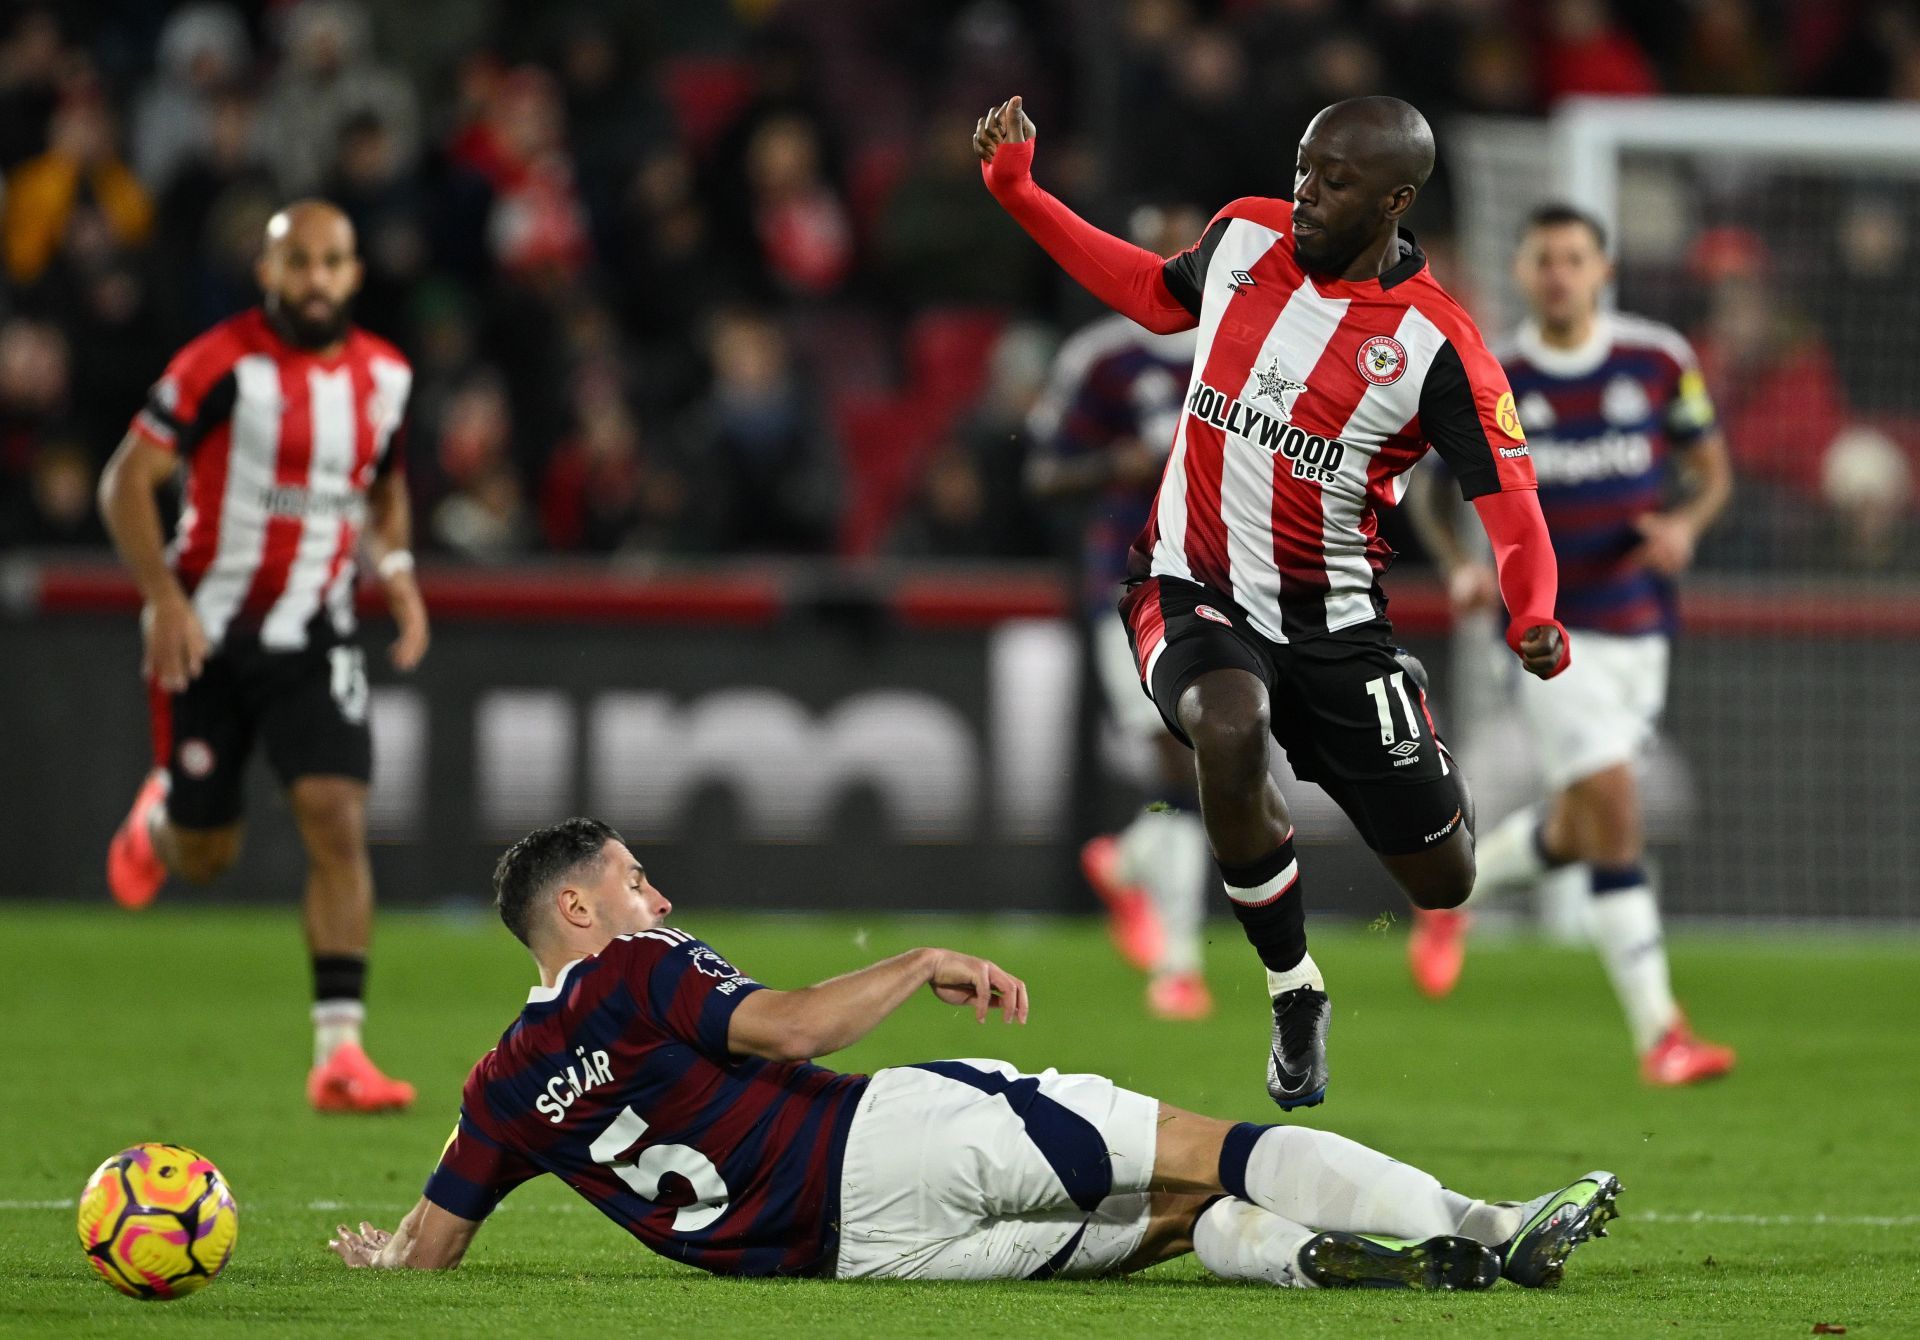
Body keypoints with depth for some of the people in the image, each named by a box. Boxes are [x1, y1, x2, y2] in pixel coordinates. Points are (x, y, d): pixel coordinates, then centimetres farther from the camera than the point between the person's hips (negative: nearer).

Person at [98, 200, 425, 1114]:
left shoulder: (384, 376, 3)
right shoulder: (223, 364, -14)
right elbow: (127, 481, -12)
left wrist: (397, 571, 3)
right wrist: (163, 598, -21)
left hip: (311, 642, 3)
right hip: (206, 636, -3)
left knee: (338, 824, -15)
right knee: (205, 859, 6)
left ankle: (338, 1052, -14)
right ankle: (159, 818, 45)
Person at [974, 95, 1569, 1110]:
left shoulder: (1436, 347, -15)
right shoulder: (1245, 235, -2)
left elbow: (1508, 499, -17)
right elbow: (1158, 295, 19)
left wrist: (1534, 618, -36)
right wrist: (1016, 191, 17)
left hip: (1331, 620, -1)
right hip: (1194, 592, 1)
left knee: (1442, 883, 3)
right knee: (1228, 727, -35)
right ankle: (1295, 996, -14)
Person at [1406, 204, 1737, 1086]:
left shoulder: (1660, 362, -2)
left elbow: (1712, 468, 9)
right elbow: (1428, 489, 7)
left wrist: (1686, 523, -13)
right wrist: (1459, 566, -12)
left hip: (1641, 627, 4)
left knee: (1577, 832, 11)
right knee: (1613, 814, -15)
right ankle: (1658, 1032, -13)